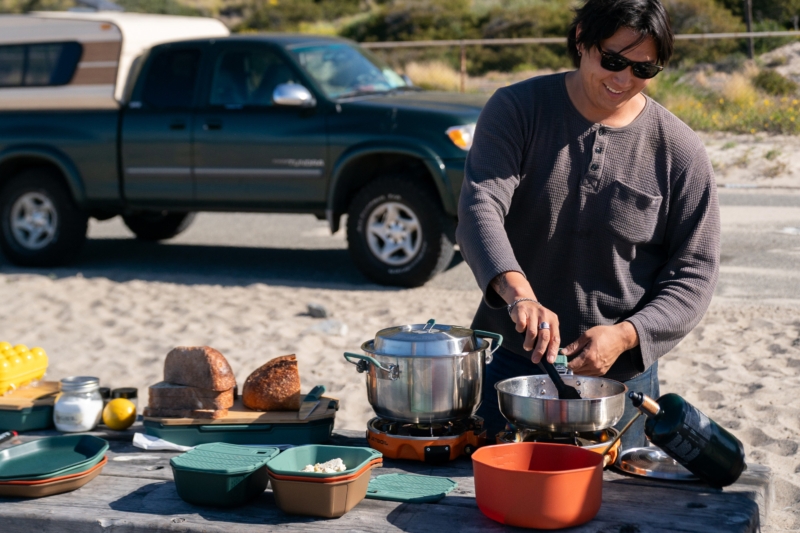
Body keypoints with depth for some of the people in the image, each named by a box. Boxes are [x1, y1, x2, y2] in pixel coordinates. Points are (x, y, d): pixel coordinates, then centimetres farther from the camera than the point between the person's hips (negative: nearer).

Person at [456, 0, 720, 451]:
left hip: (619, 373, 0)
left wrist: (624, 335, -19)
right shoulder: (518, 109, -6)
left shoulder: (679, 151, -4)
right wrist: (517, 291, -38)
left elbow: (695, 274, -3)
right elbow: (480, 206, -20)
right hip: (509, 362, 0)